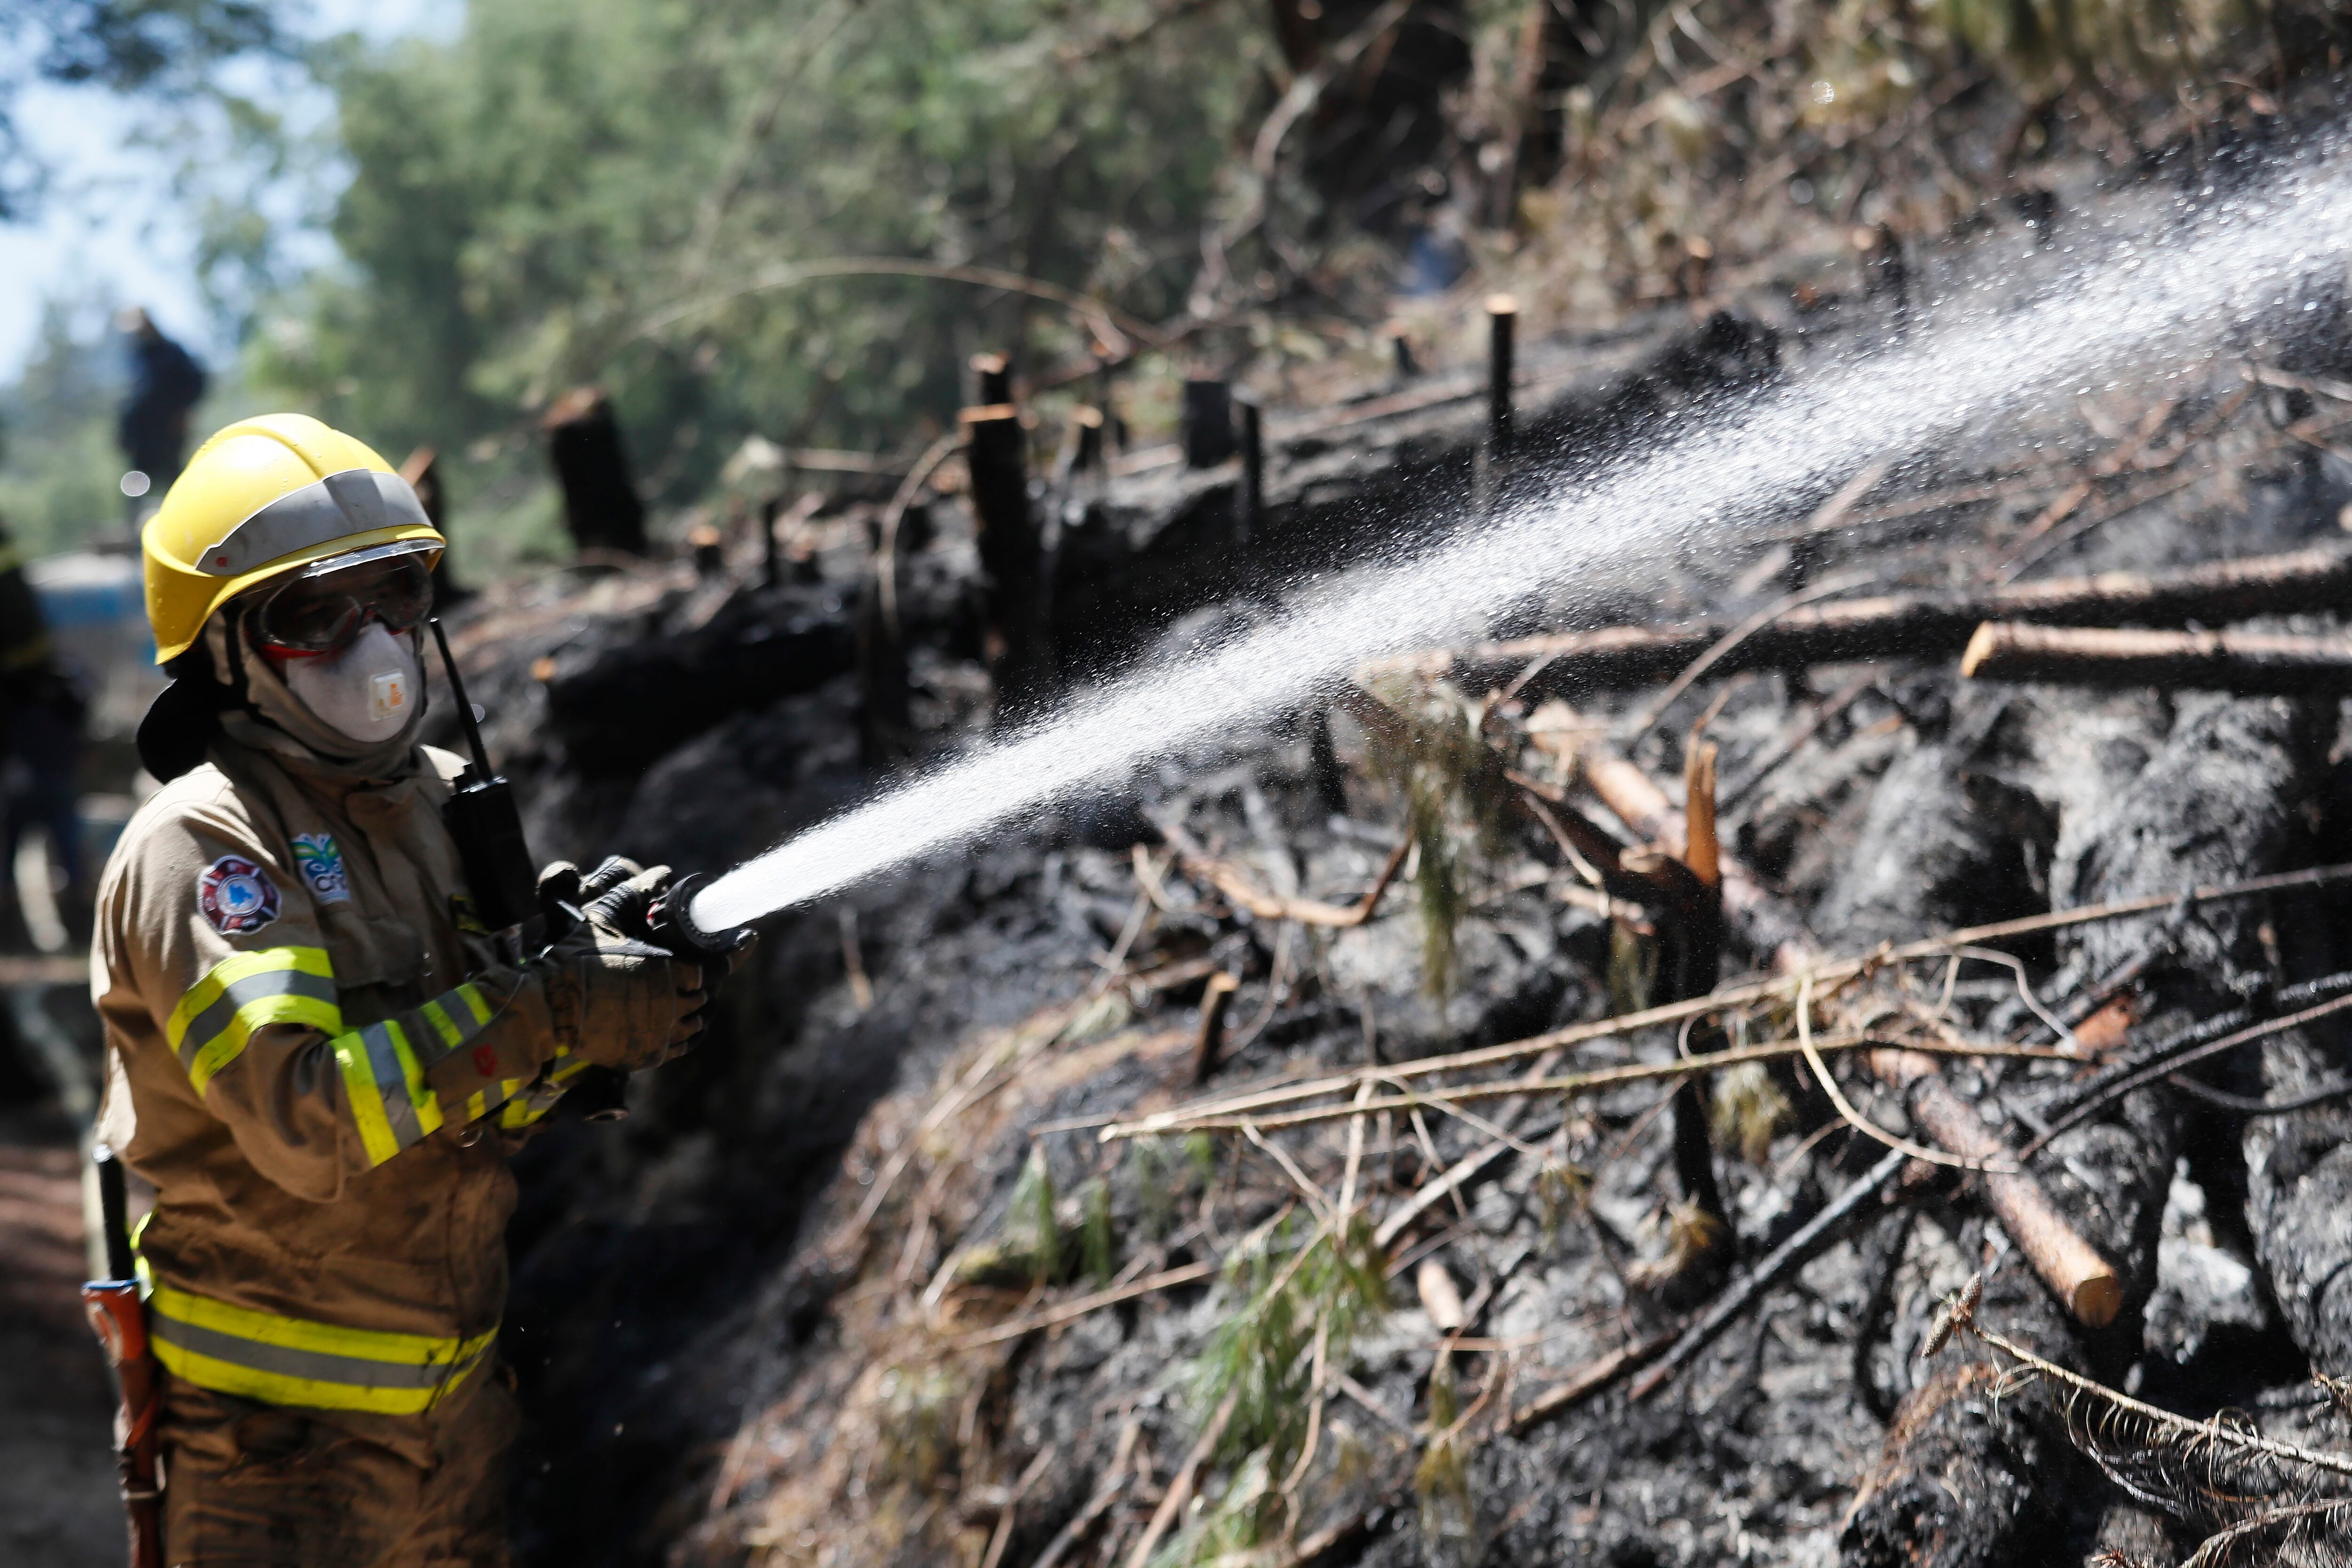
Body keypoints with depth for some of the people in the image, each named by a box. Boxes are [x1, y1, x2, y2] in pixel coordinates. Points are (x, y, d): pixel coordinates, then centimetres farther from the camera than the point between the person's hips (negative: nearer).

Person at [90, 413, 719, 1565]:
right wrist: (549, 1011, -30)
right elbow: (306, 1122, -30)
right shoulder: (200, 846, -18)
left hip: (457, 1377, 8)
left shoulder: (442, 798, 6)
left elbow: (494, 1106, 8)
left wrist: (604, 967, -11)